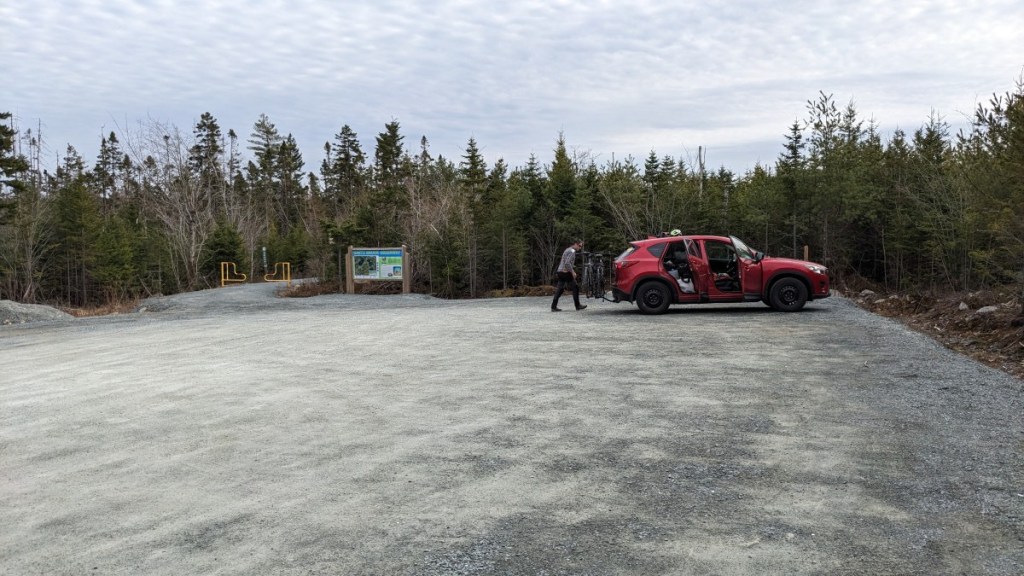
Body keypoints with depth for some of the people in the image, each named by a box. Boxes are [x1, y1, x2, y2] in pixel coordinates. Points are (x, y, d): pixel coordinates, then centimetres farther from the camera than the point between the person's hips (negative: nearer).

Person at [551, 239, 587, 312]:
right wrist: (572, 272, -15)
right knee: (575, 287, 1)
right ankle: (578, 305, 7)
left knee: (560, 289, 7)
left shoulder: (568, 250, 20)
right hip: (565, 272, -10)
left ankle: (554, 306, 3)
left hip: (560, 272, 10)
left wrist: (571, 271, 24)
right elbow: (567, 263, -23)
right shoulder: (572, 251, -12)